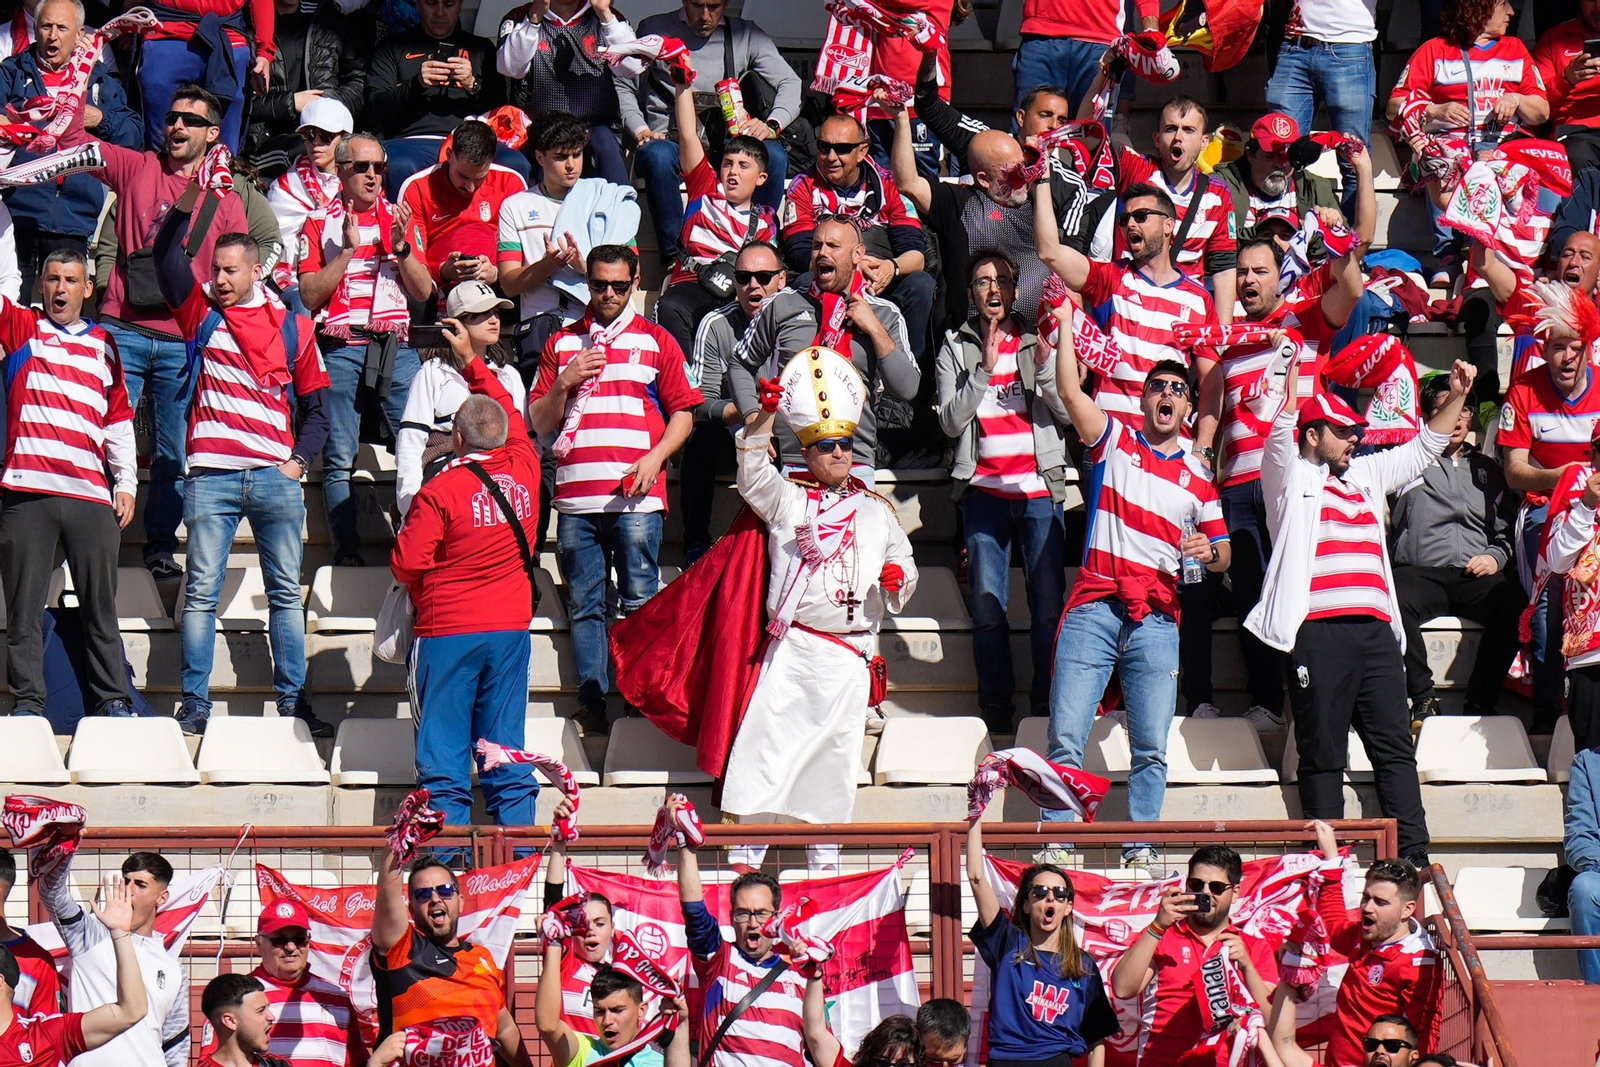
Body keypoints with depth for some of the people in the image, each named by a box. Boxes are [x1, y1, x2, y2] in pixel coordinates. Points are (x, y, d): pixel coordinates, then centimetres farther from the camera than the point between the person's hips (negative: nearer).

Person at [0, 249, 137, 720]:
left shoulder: (103, 346, 17)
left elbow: (119, 421, 18)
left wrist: (126, 484, 10)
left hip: (91, 496, 1)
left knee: (100, 608, 2)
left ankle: (113, 701, 6)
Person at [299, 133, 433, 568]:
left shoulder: (398, 219, 16)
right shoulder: (320, 223, 9)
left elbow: (424, 292, 10)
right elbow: (309, 295, -1)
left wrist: (400, 247, -5)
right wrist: (348, 248, -10)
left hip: (396, 348, 2)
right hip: (340, 348, -1)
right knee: (339, 460, -4)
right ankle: (347, 553, -2)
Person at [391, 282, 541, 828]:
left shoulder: (439, 492, -12)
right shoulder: (524, 472, 1)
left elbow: (407, 563, -12)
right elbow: (511, 417, 21)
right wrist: (472, 362, 31)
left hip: (448, 630, -4)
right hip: (511, 627, 4)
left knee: (444, 764, 0)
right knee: (508, 757, 6)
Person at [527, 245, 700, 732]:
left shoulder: (657, 342, 12)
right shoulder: (562, 344, 17)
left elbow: (682, 413, 9)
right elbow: (539, 423, 16)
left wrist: (656, 457, -7)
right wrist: (565, 383, -2)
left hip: (635, 495, -2)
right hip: (576, 497, 2)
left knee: (639, 603, -7)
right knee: (584, 605, -1)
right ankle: (591, 699, -3)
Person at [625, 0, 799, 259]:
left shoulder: (747, 35, 13)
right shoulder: (655, 29, 10)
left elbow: (791, 84, 4)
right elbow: (625, 88, 10)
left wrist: (772, 125, -17)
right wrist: (641, 130, -9)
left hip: (724, 141, 2)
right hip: (668, 139, -2)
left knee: (774, 155, -30)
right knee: (658, 156, -38)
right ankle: (675, 261, -34)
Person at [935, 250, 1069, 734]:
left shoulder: (1041, 339, 11)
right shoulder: (955, 347, 11)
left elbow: (1067, 412, 3)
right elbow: (951, 422, 0)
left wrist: (1044, 361, -11)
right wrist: (985, 368, -9)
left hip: (1039, 488, -1)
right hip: (984, 490, 1)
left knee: (1048, 605, -7)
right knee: (987, 609, -2)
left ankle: (1047, 709, 0)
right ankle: (996, 712, 5)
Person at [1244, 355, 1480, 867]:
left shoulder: (1365, 475, 25)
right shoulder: (1290, 477, 9)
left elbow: (1422, 449, 33)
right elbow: (1280, 437, -10)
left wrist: (1457, 397, 22)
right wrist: (1291, 379, -24)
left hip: (1375, 631, 6)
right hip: (1318, 631, -6)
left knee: (1395, 748, 1)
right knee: (1322, 753, -2)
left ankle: (1414, 858, -1)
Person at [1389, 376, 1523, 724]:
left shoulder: (1487, 470, 28)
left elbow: (1506, 529, 28)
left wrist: (1496, 556, 5)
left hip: (1476, 577, 2)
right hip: (1419, 572, -2)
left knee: (1514, 603, -32)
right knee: (1394, 602, -38)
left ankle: (1481, 700, -23)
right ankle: (1422, 698, -27)